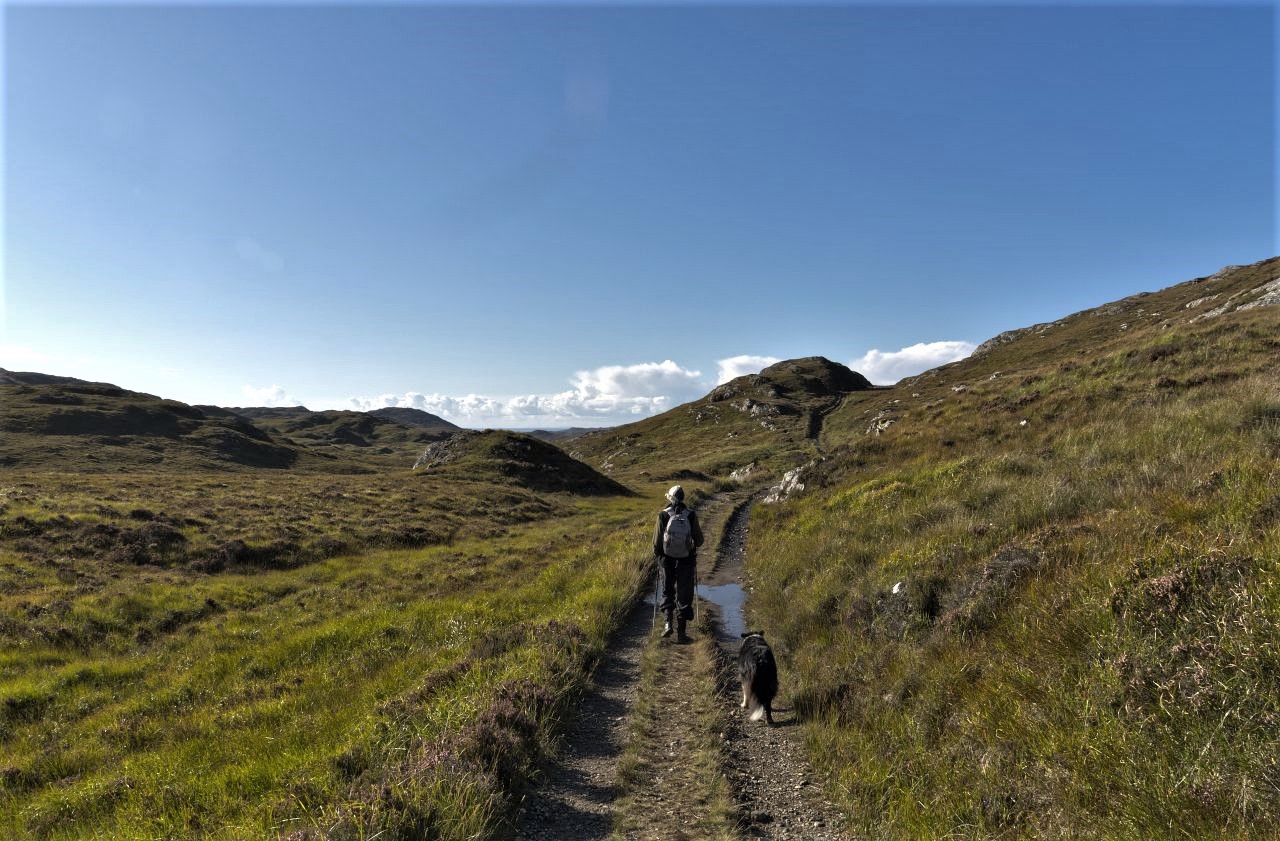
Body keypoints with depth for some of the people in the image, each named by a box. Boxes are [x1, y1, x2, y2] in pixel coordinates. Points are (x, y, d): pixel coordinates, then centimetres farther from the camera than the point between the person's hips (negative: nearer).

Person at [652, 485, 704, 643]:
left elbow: (657, 541, -4)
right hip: (686, 561, 0)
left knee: (667, 592, 19)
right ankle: (681, 632, 9)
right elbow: (699, 540, 0)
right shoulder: (691, 515, -7)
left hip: (668, 560, 0)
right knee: (684, 596, 9)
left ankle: (668, 623, 3)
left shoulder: (663, 515, -9)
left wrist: (656, 555, 14)